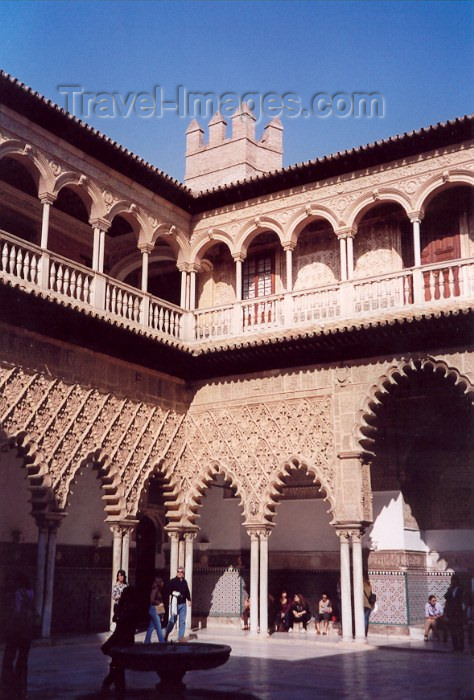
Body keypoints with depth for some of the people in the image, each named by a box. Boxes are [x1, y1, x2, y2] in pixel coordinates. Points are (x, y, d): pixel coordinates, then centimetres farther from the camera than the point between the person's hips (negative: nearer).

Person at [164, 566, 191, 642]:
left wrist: (189, 599, 11)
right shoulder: (172, 581, -5)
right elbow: (167, 591, -8)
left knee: (182, 621, 5)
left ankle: (181, 637, 13)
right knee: (172, 620, 1)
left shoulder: (184, 582, 10)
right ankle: (166, 635, 21)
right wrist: (173, 593, -22)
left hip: (183, 604, 5)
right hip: (175, 603, -5)